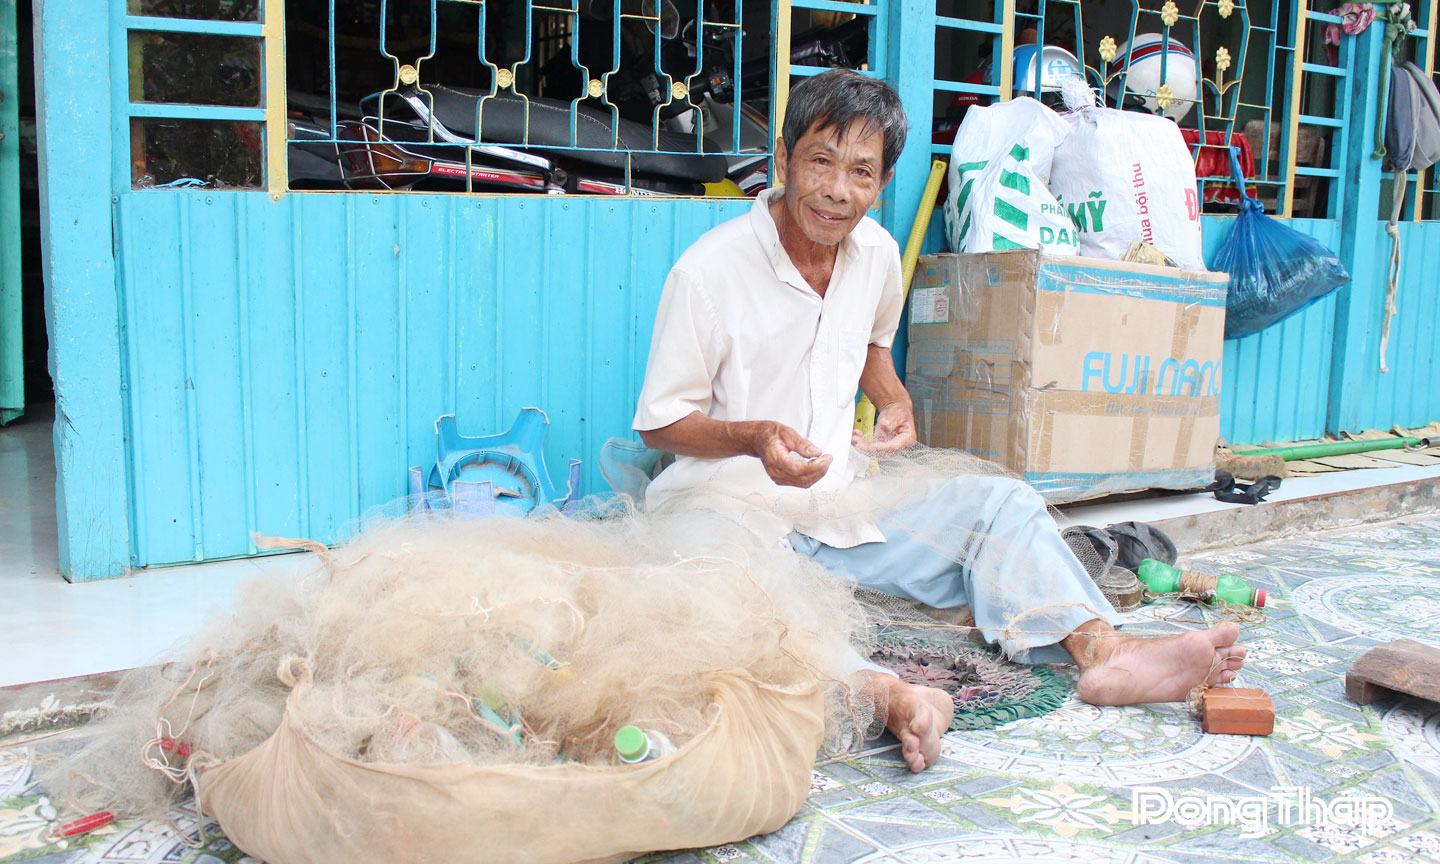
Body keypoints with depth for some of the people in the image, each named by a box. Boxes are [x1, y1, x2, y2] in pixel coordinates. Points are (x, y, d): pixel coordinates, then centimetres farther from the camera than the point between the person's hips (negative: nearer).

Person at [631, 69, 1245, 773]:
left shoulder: (876, 253, 4)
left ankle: (1100, 650, -26)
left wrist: (896, 405, 3)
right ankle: (883, 694, -59)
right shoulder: (709, 270, -14)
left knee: (999, 502, -8)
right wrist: (754, 438, -26)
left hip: (839, 498, 6)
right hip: (725, 501, -6)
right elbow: (658, 423, -8)